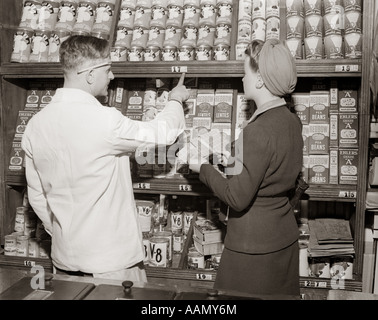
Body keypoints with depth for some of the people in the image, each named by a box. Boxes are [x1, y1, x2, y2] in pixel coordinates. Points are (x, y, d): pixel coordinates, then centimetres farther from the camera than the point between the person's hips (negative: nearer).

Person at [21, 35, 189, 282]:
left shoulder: (35, 125, -2)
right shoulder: (104, 120, -22)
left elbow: (37, 196, 6)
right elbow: (165, 132, -9)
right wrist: (176, 100, 11)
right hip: (111, 260, -6)